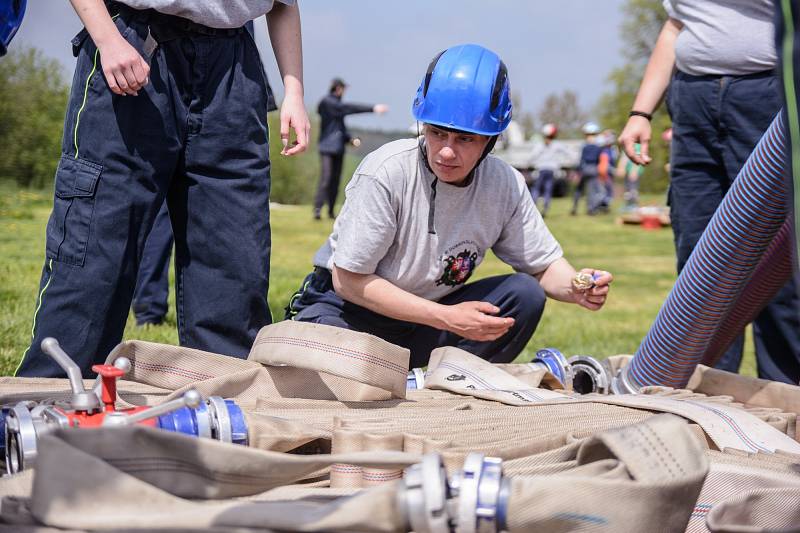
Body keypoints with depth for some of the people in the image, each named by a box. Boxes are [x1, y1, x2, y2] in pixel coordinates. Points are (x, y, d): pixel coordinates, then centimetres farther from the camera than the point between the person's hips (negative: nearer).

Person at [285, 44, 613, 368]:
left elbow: (544, 264, 1)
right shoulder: (386, 172, -24)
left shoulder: (505, 186, -11)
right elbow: (349, 280, -21)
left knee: (526, 294, -16)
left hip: (430, 316, 4)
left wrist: (574, 288, -25)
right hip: (347, 308, -4)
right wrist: (448, 318, -26)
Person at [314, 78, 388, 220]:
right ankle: (317, 208, -16)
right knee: (325, 178, -14)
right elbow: (349, 108, -18)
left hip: (338, 148, 8)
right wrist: (372, 108, -21)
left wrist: (349, 139, 12)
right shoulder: (326, 103, -10)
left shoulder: (337, 104, 16)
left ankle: (331, 210, 10)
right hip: (327, 147, -8)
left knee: (335, 180, 6)